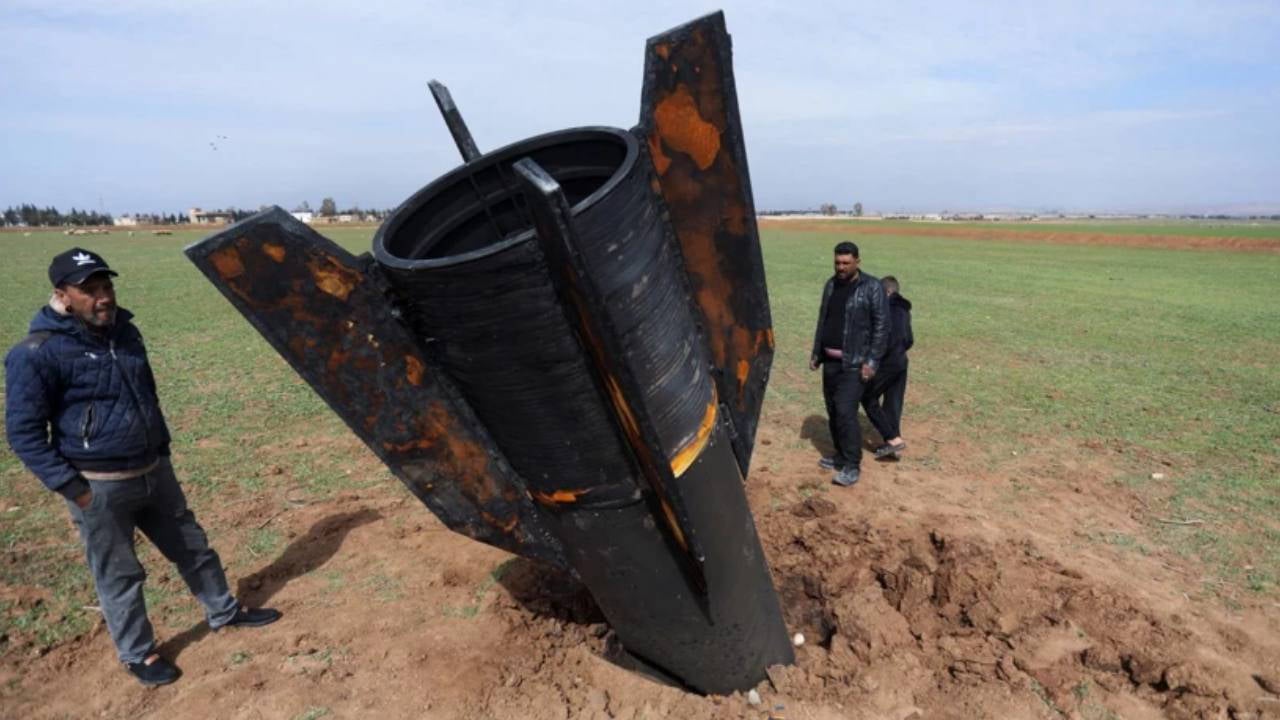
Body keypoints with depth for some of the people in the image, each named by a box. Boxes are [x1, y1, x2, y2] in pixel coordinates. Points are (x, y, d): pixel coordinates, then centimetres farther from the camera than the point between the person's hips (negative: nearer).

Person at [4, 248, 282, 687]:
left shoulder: (125, 332, 5)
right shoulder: (38, 353, -16)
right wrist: (72, 488, -16)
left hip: (154, 472, 6)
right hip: (99, 487, -6)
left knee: (192, 546, 17)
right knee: (119, 574, 10)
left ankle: (224, 612, 36)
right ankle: (137, 655, 30)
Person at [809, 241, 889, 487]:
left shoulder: (872, 288, -9)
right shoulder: (831, 284, 10)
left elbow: (882, 326, -11)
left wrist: (872, 361, -16)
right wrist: (815, 353, 14)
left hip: (854, 363, -6)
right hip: (830, 360, 7)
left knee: (846, 412, -12)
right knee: (832, 410, 12)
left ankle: (852, 465, -2)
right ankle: (841, 455, 27)